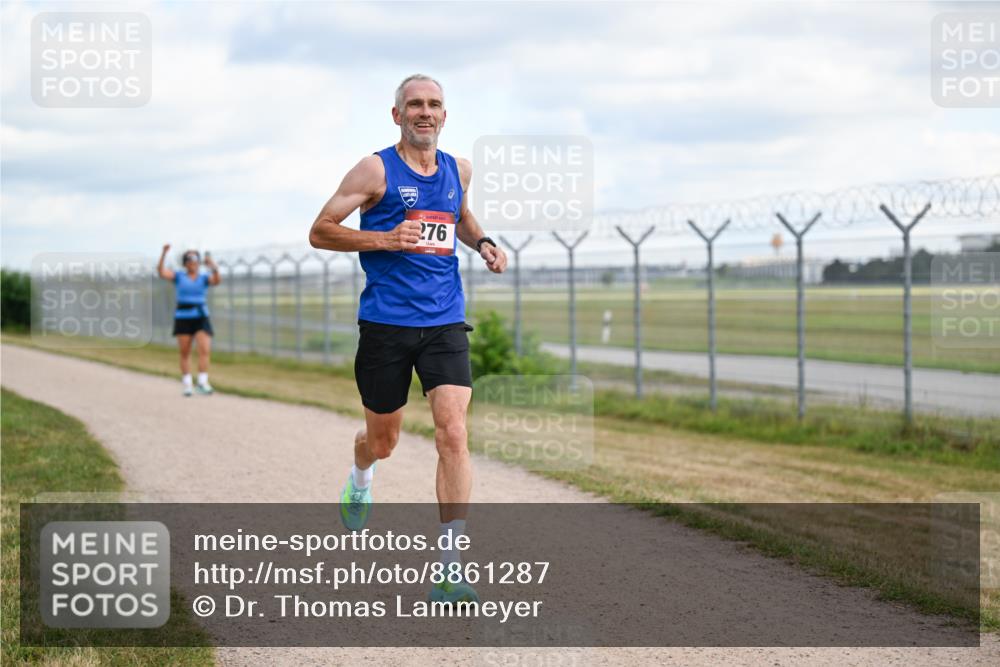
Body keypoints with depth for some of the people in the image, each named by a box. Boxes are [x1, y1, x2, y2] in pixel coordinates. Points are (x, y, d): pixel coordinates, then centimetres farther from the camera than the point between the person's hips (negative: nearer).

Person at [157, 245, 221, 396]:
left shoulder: (205, 277, 6)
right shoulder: (178, 276, 5)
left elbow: (217, 280, -15)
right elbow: (161, 271, -9)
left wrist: (213, 267, -34)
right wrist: (164, 254, -22)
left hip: (201, 318, 0)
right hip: (182, 319, 0)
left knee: (205, 350, -16)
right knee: (184, 353, 3)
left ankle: (202, 382, -15)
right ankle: (186, 384, 13)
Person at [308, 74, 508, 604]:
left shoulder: (458, 170, 10)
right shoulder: (376, 170, -4)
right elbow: (320, 231, -5)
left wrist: (481, 242, 11)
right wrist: (384, 239, -18)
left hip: (445, 323, 2)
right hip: (386, 324, -2)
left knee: (453, 435, -14)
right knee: (382, 440, 12)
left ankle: (450, 571, -13)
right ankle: (360, 479, 52)